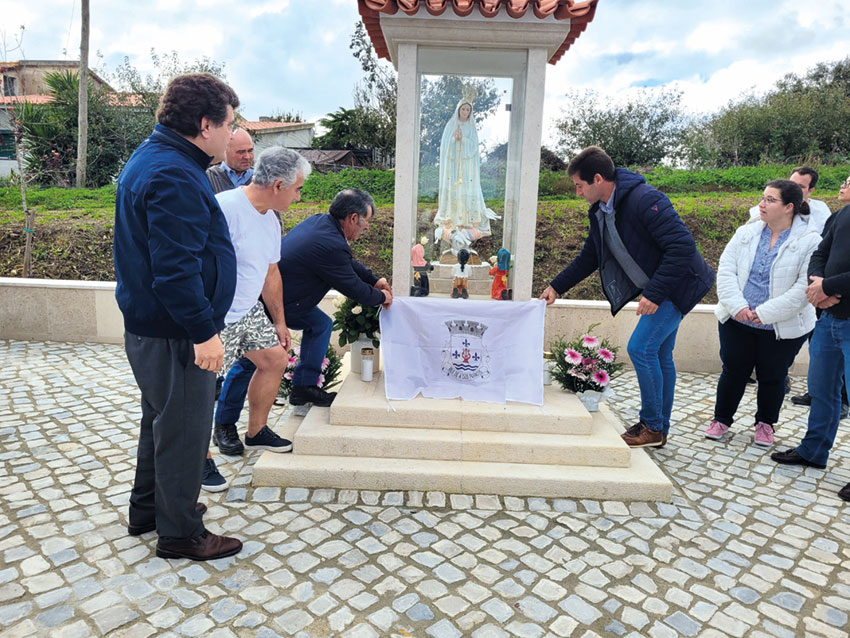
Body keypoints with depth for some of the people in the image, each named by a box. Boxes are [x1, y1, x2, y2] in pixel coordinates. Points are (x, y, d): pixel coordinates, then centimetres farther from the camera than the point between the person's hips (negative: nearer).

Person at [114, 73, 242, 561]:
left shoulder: (154, 158, 13)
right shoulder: (174, 176, -23)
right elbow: (176, 267, -28)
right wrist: (204, 332, -24)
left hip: (151, 325, 11)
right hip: (175, 335, -11)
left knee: (162, 420, 23)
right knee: (184, 430, 4)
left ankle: (148, 509, 41)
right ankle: (180, 533, 21)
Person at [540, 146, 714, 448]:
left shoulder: (644, 200, -25)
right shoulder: (600, 212, 4)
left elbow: (683, 245, -29)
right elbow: (589, 257, 16)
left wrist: (654, 293, -30)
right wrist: (557, 286, 10)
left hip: (678, 285, -9)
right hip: (657, 289, 9)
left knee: (640, 347, -13)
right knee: (659, 355, 12)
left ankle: (652, 426, 3)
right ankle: (659, 429, 23)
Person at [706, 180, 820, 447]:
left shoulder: (810, 241, -10)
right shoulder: (746, 232, 2)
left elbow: (806, 287, -17)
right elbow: (725, 270, -4)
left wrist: (766, 312, -22)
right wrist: (737, 306, -16)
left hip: (783, 328, -2)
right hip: (737, 321, 2)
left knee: (772, 377, 12)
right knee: (733, 371, 11)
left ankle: (765, 423, 34)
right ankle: (722, 418, 29)